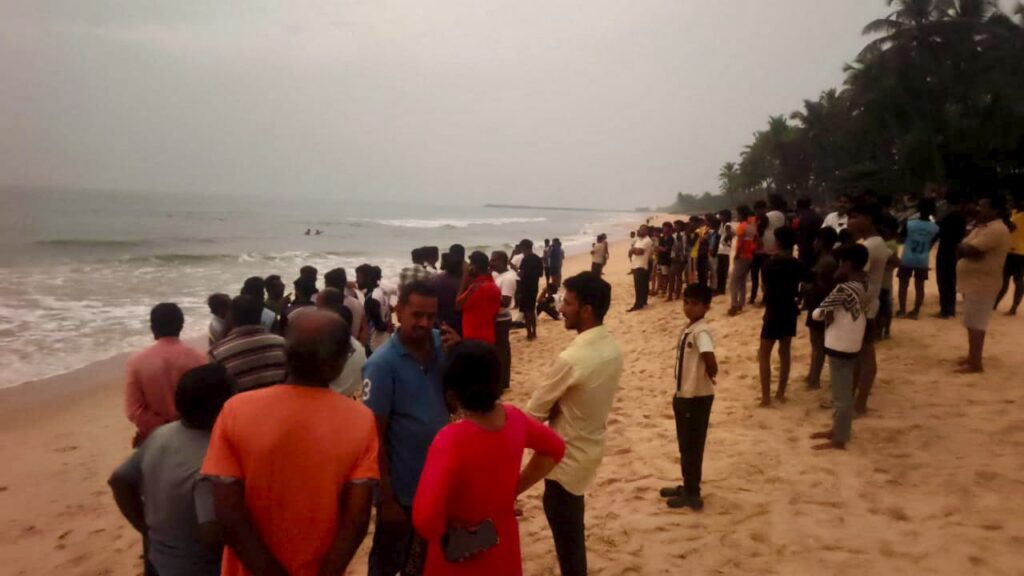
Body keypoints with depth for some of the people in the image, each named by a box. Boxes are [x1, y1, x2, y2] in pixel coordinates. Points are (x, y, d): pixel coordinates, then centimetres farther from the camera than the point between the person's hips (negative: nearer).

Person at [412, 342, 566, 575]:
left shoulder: (450, 440, -30)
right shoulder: (514, 418, -12)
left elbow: (424, 518, -37)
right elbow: (555, 449, 7)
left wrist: (441, 533, -16)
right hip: (503, 551, 5)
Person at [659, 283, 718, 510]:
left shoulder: (701, 331, -22)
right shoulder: (688, 328, 8)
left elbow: (711, 363, -34)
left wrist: (709, 377, -13)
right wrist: (679, 392, 13)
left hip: (697, 397, -9)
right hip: (684, 394, 9)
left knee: (692, 446, 3)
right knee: (685, 445, 20)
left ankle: (692, 495, 15)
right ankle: (688, 487, 34)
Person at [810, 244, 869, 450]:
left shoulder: (844, 289, -23)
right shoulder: (863, 286, 4)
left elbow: (817, 314, -20)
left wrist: (827, 313, -1)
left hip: (840, 346, -9)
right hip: (851, 345, 9)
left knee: (841, 395, 0)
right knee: (842, 392, 19)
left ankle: (839, 439, 9)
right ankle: (837, 430, 32)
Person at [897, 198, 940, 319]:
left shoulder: (909, 223, -13)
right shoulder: (935, 227, -7)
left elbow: (902, 238, 0)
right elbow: (932, 243, 5)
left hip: (907, 259, -1)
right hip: (923, 261, 2)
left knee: (903, 285, 10)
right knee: (919, 286, 10)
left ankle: (902, 311, 14)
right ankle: (915, 312, 14)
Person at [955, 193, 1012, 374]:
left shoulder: (996, 230, -19)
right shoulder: (983, 227, 16)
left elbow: (968, 250, -26)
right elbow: (965, 249, 11)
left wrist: (963, 247, -5)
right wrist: (965, 249, -10)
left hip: (981, 285, -10)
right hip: (973, 283, 10)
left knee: (975, 325, -6)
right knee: (972, 324, 16)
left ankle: (975, 363, 0)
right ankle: (972, 356, 26)